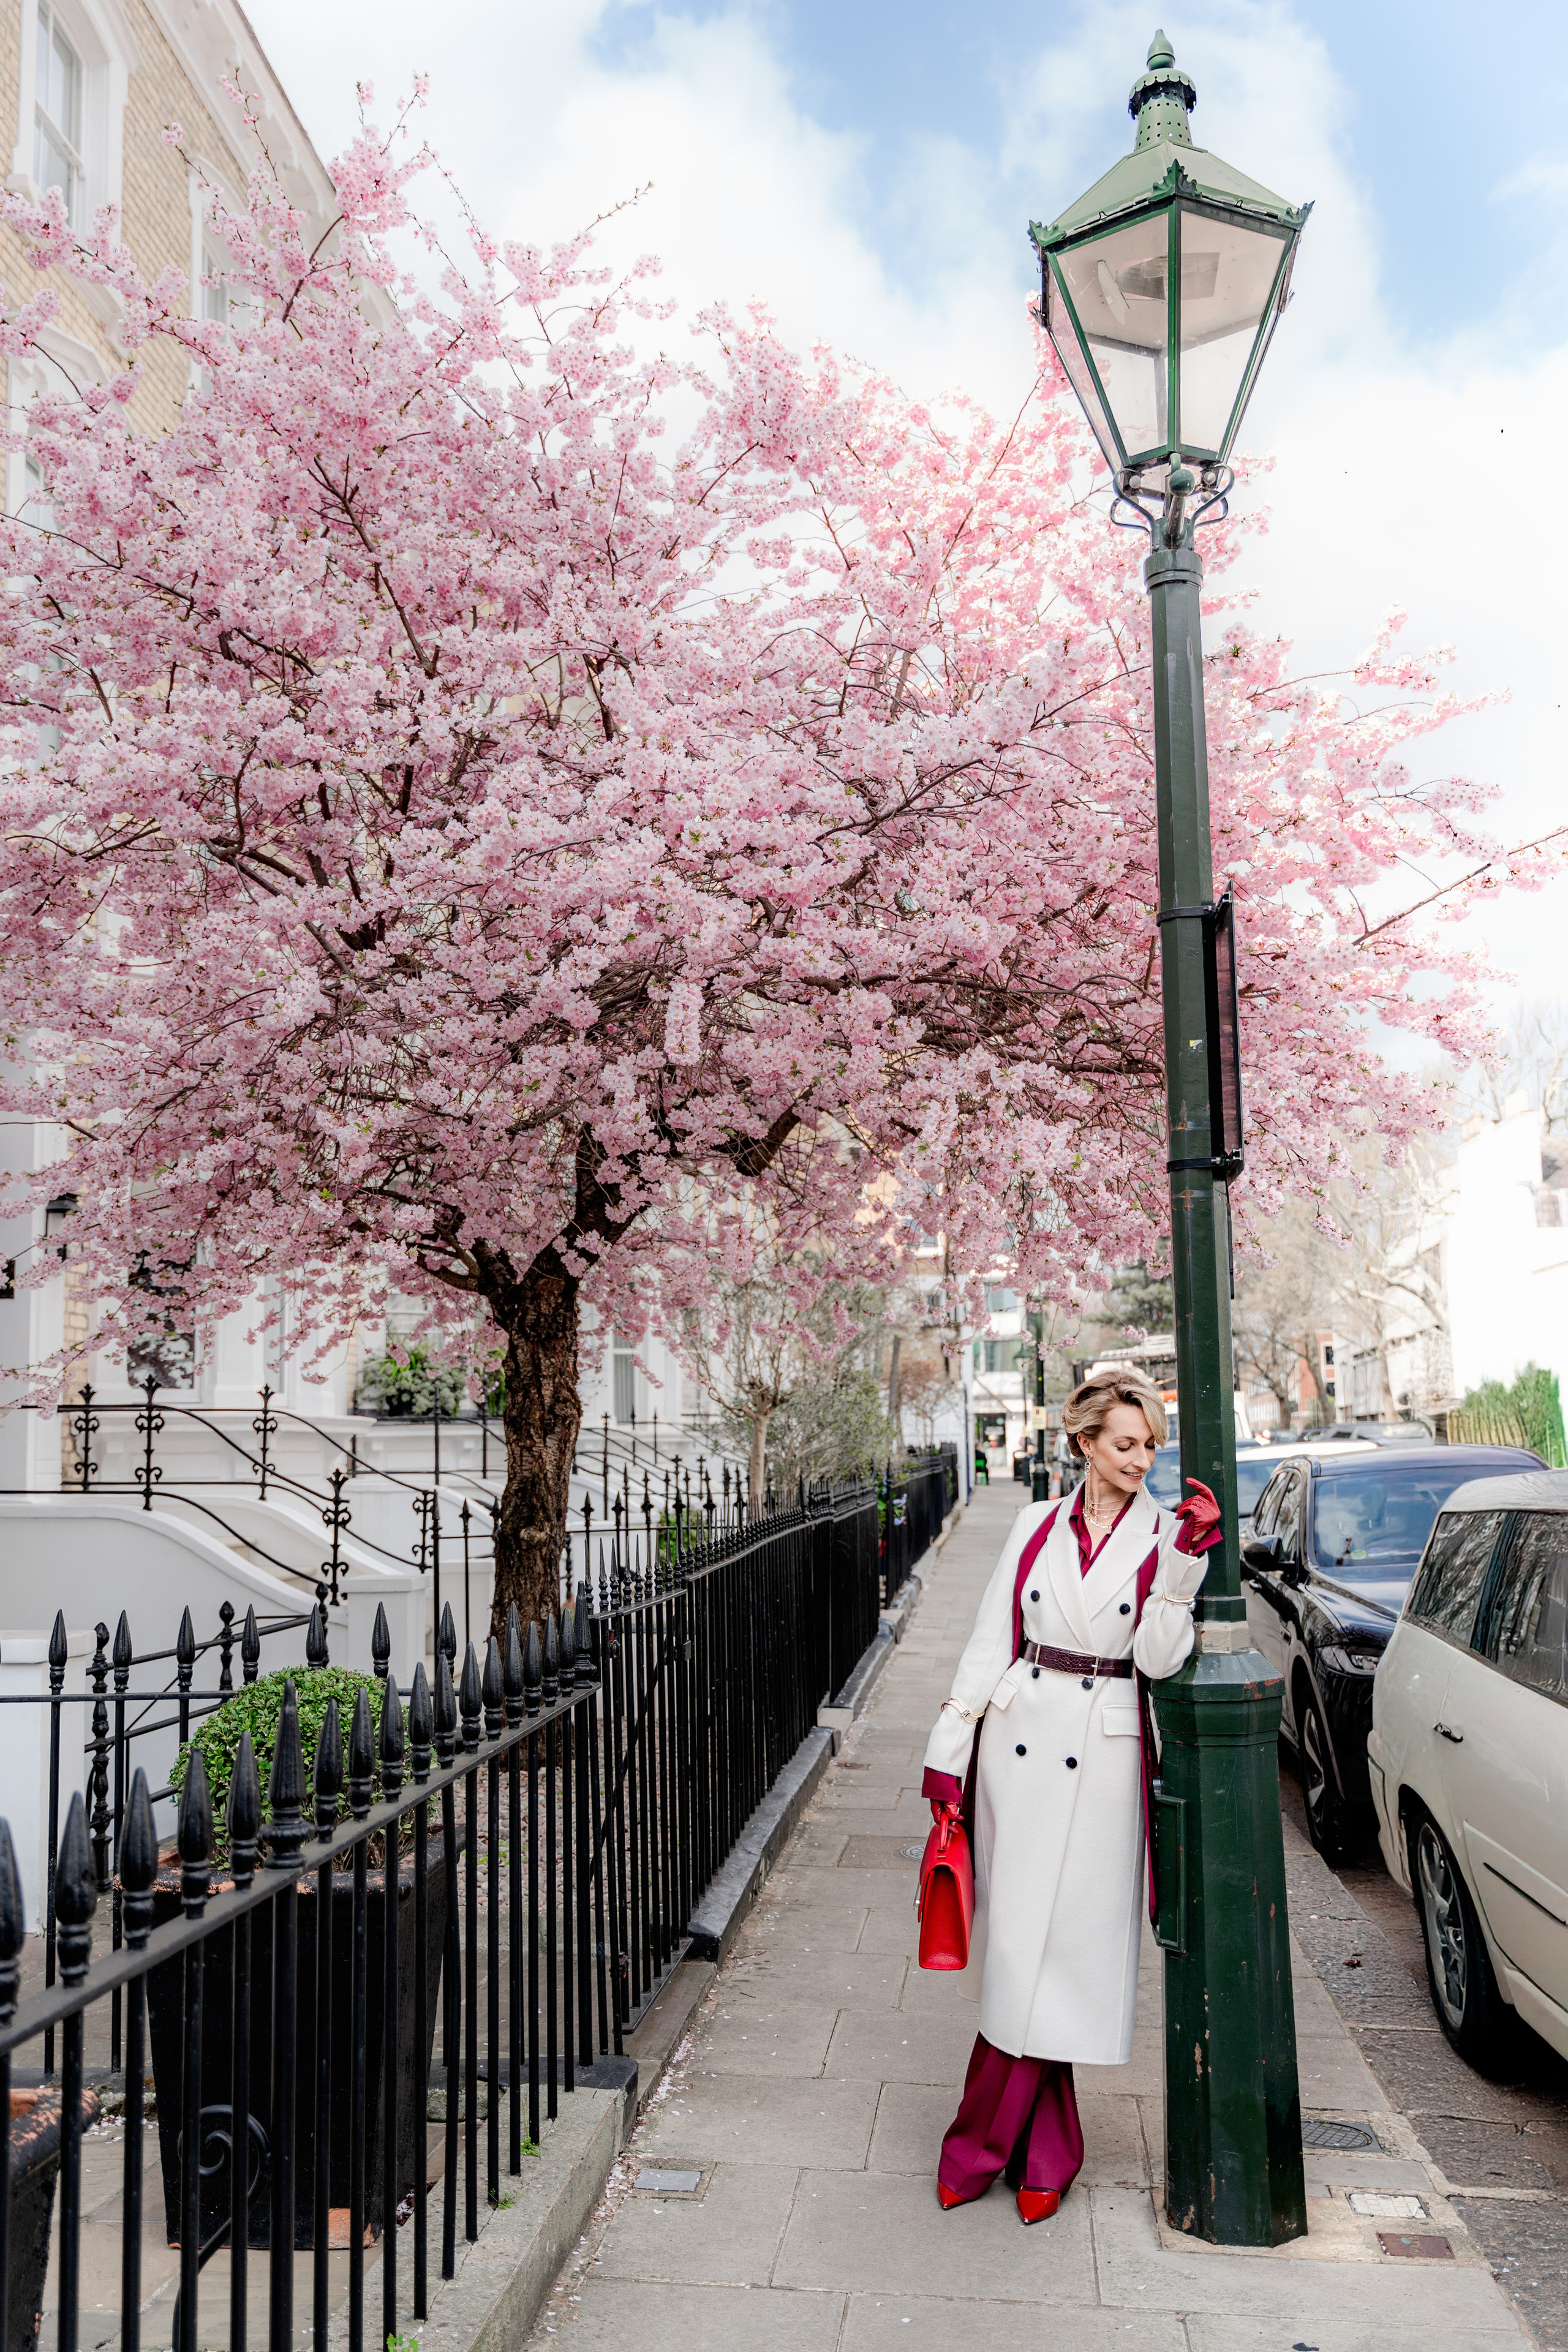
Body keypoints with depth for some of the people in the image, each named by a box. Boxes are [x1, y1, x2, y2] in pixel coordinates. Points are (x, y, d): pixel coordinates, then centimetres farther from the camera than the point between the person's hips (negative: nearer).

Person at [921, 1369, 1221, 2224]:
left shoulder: (1163, 1538, -1)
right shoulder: (1037, 1525, 5)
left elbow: (1158, 1659, -11)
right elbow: (991, 1640, 6)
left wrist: (1185, 1560, -20)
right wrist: (948, 1749, 4)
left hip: (1101, 1758, -2)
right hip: (1018, 1740, 2)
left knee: (1064, 1942, 1)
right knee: (1018, 1944, 5)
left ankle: (982, 2141, 18)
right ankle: (1045, 2152, 21)